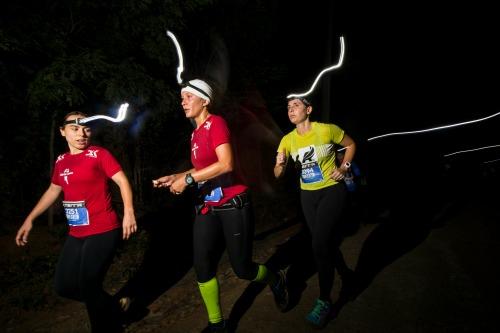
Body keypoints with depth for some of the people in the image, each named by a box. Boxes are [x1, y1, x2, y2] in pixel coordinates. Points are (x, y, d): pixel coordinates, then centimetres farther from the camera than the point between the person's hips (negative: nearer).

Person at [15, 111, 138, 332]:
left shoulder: (99, 154, -9)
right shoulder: (61, 161, 10)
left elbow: (122, 181, -15)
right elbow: (53, 191, 22)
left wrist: (128, 211, -30)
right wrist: (29, 219, 22)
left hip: (103, 232, -7)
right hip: (76, 235, 8)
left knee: (88, 287, -5)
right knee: (64, 286, 13)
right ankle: (111, 308, 33)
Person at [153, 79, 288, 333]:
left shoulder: (216, 123, -12)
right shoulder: (195, 133, 12)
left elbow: (226, 164, -25)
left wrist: (187, 179, -20)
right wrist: (174, 177, 8)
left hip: (232, 206, -7)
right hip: (207, 208, 7)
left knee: (242, 268, 2)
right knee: (202, 267, 2)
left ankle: (276, 280, 36)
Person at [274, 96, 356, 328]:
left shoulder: (327, 129, -14)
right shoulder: (287, 140, -3)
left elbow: (351, 145, 4)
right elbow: (277, 175, -5)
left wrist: (344, 168, -10)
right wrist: (280, 164, -27)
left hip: (332, 191, -5)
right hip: (308, 196, 5)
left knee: (319, 245, -13)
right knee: (327, 243, 14)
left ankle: (324, 301, 3)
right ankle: (347, 276, 43)